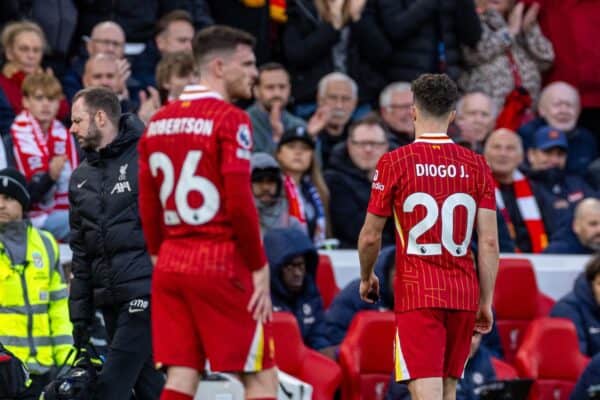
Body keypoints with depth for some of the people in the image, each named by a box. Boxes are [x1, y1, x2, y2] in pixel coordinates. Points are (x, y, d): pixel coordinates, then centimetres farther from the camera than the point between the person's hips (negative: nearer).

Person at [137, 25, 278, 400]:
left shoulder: (160, 121, 11)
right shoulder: (230, 119, -10)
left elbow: (147, 205, 13)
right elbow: (240, 203, -15)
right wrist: (260, 268, -9)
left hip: (171, 265, 7)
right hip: (221, 263, -6)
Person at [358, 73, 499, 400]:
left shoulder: (395, 162, -4)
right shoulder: (476, 166, 3)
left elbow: (370, 236, 0)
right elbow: (489, 242, 1)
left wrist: (366, 277, 19)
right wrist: (486, 302, 9)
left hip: (417, 294, -4)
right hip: (464, 295, 4)